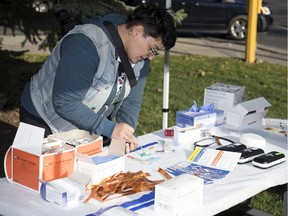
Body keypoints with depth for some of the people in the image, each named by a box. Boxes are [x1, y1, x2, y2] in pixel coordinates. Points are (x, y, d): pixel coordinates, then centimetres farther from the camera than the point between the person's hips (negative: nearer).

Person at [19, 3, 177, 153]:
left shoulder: (140, 57, -6)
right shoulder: (86, 45, -32)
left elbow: (131, 101, -2)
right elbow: (65, 103, -34)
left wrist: (127, 131, -21)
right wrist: (109, 128, -35)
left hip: (88, 127, 7)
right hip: (44, 122, -7)